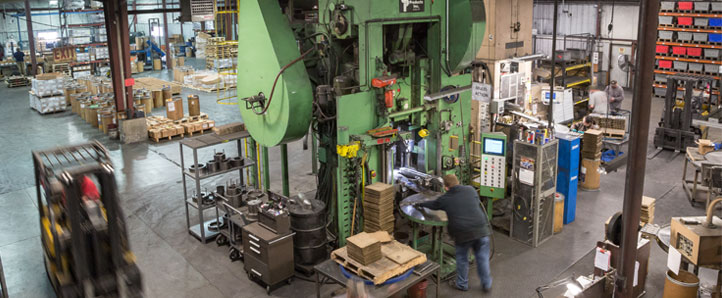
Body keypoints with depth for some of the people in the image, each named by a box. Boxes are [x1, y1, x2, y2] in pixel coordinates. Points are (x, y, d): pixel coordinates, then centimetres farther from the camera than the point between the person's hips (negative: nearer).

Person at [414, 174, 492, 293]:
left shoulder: (444, 199, 6)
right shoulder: (470, 190, 9)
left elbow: (432, 205, 26)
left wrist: (419, 205, 45)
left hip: (463, 233, -2)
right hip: (481, 229, 2)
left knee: (462, 258, 19)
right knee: (483, 258, 17)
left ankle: (462, 284, 34)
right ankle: (487, 285, 29)